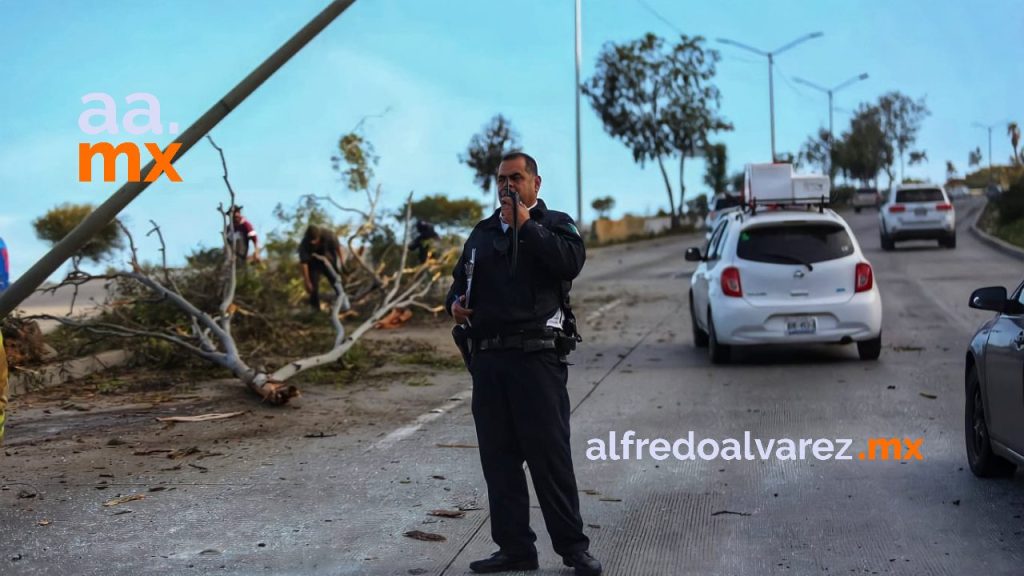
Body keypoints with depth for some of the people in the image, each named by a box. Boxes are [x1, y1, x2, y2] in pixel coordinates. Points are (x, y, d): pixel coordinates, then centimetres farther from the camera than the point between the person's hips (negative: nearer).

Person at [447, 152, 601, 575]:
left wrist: (525, 226, -14)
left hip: (536, 357, -6)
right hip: (487, 358, 6)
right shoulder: (482, 233, 21)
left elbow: (571, 262, -15)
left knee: (550, 456, -6)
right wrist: (455, 303, 8)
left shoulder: (554, 224, 5)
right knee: (498, 458, 7)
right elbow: (459, 281, 30)